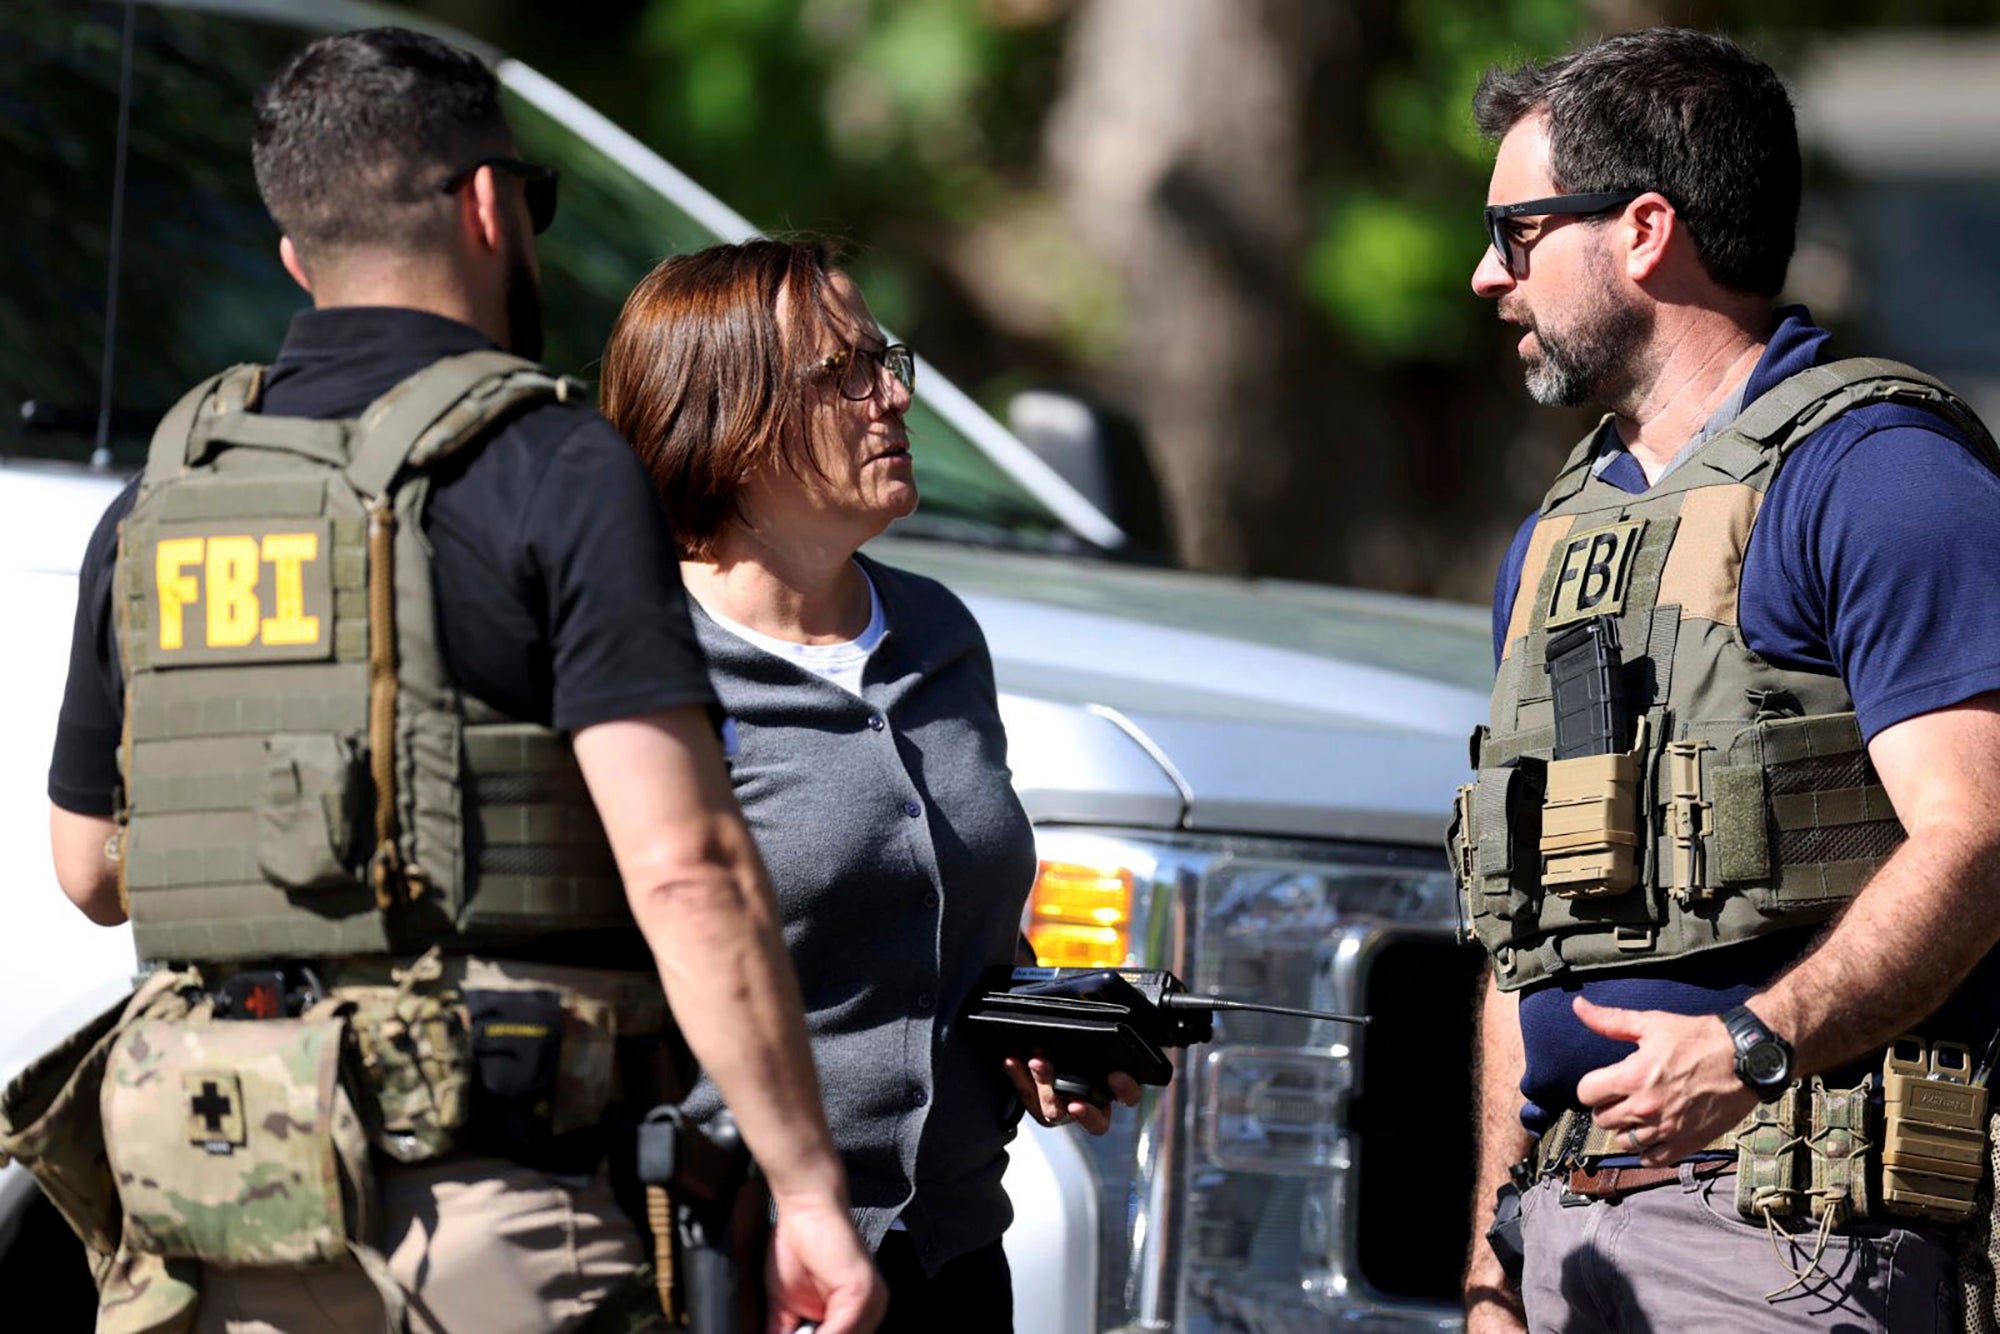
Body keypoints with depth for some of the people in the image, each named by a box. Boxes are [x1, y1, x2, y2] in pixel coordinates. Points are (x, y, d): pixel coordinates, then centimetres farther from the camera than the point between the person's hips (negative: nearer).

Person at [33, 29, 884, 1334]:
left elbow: (91, 868, 21)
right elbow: (685, 865, -16)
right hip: (475, 1206, -6)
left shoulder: (160, 501, 12)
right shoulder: (558, 471, -7)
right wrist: (811, 1193, -14)